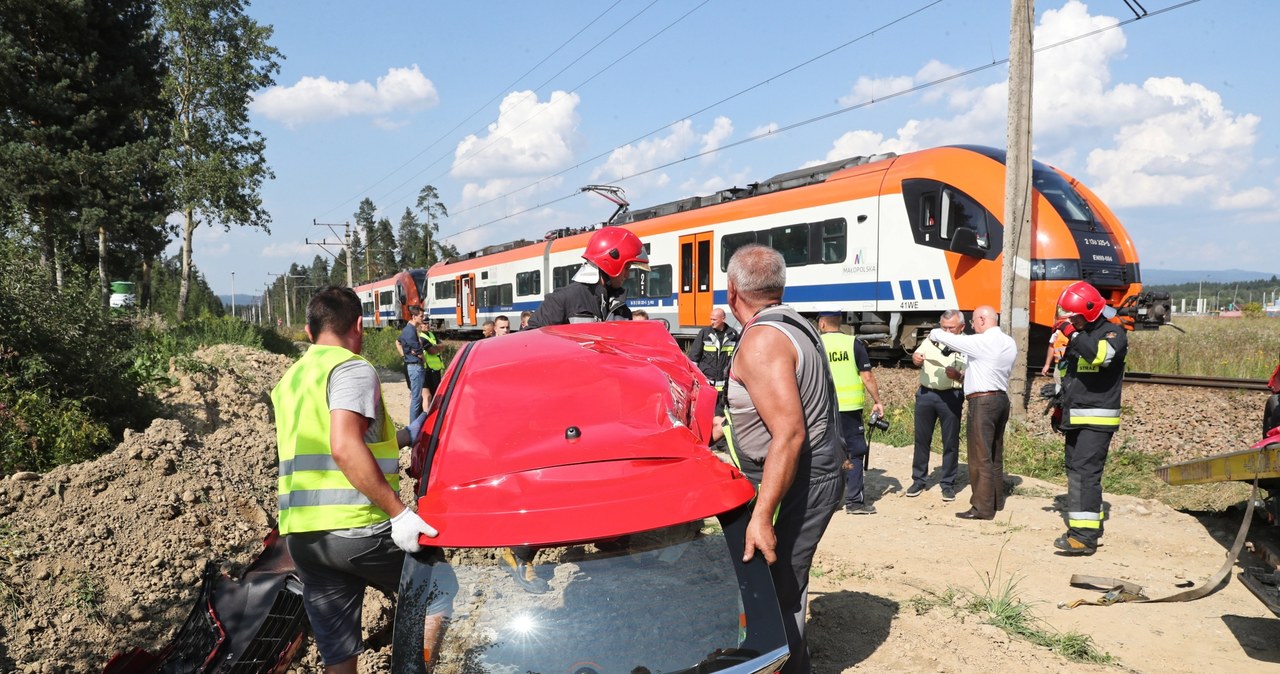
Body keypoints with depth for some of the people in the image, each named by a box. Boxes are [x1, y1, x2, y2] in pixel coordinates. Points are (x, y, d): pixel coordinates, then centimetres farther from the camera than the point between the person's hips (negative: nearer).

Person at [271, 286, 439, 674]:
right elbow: (344, 448, -22)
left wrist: (395, 440, 35)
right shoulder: (351, 368, -7)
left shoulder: (289, 381, 20)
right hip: (356, 529, -7)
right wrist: (398, 511, -21)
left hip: (301, 533, 8)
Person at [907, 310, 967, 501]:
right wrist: (916, 358, -24)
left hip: (951, 397, -3)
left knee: (950, 442, 4)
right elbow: (916, 356, 0)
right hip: (925, 394, 3)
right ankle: (918, 480, 21)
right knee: (922, 439, 9)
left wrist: (957, 375, -28)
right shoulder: (932, 340, 7)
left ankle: (947, 484, 16)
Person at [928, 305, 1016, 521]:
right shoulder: (1009, 343, 11)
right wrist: (968, 372, 19)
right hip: (1001, 398, 9)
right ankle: (996, 500, 26)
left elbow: (950, 340, -10)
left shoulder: (981, 342, -15)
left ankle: (983, 507, -2)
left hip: (983, 402, -9)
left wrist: (935, 333, 9)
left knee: (980, 457, -5)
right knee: (995, 454, 17)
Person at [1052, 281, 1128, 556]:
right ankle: (1084, 526, 22)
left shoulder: (1112, 333, -8)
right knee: (1075, 472, 12)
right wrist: (1060, 402, 24)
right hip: (1075, 418, 9)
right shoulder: (1078, 337, 18)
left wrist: (1072, 334, -27)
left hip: (1097, 419, -9)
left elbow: (1102, 354, -32)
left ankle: (1085, 536, -18)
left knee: (1085, 472, -16)